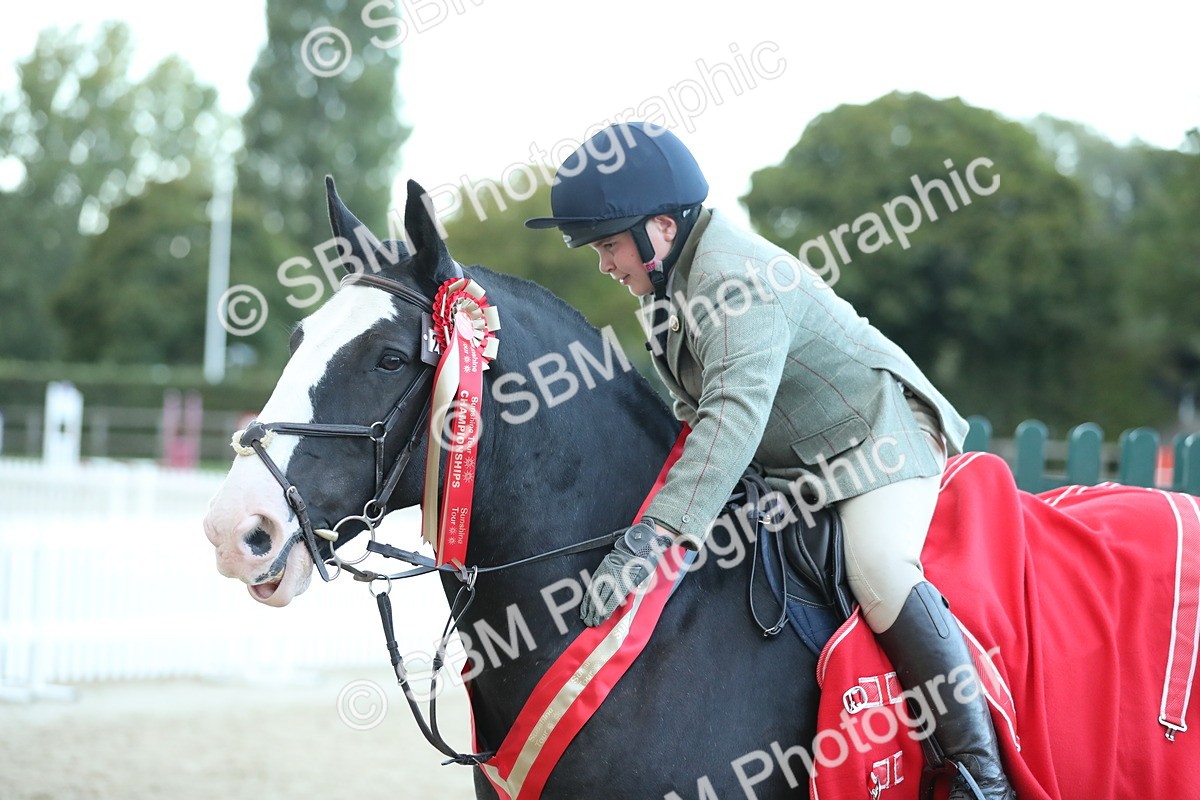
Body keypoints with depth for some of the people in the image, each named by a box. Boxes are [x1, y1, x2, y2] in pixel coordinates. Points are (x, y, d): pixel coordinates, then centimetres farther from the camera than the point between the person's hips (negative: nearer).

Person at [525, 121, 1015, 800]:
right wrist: (651, 525, 9)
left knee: (878, 572, -32)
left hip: (875, 434, -11)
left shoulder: (735, 282, -26)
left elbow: (736, 412, -39)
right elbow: (701, 415, 17)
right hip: (792, 468, 11)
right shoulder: (672, 283, 7)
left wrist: (659, 534, -46)